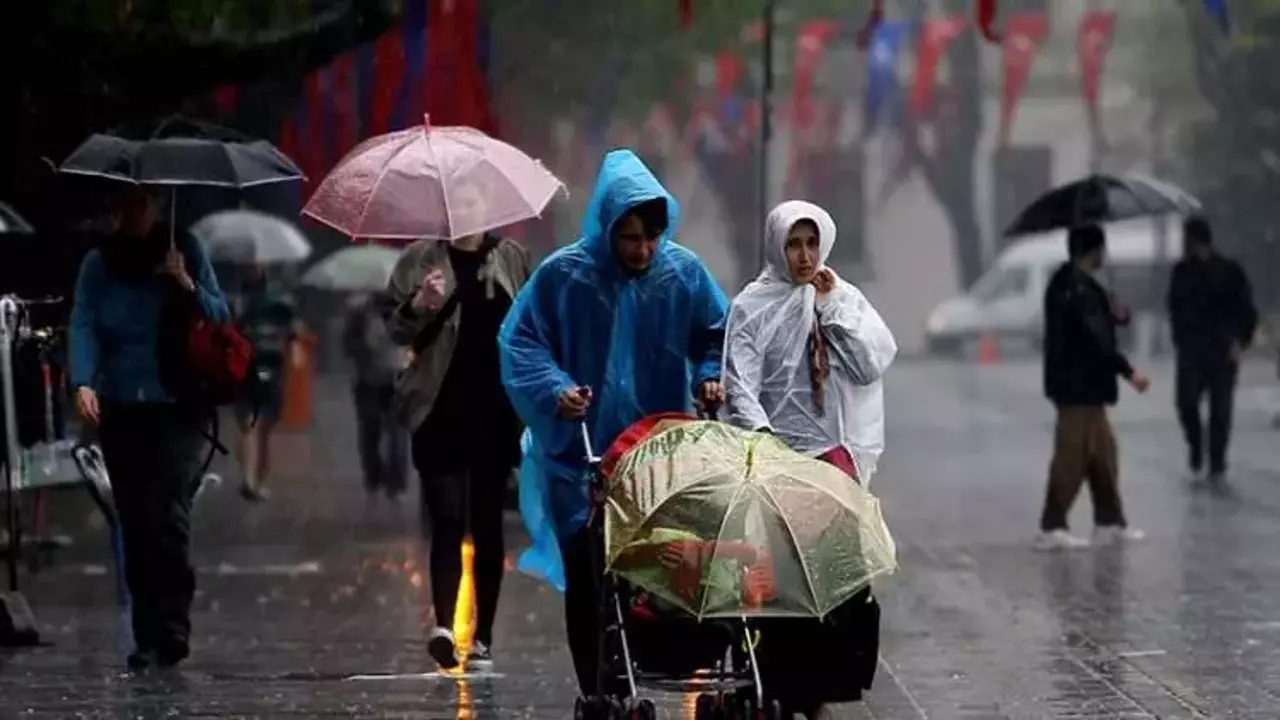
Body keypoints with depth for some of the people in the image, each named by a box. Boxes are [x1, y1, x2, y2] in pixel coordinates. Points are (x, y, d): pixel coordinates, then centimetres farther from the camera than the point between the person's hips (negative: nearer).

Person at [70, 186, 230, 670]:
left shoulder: (186, 254, 6)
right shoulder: (99, 264, 8)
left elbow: (221, 319, 6)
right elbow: (83, 325, -2)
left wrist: (187, 287, -12)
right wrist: (83, 381, -18)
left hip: (176, 410, -2)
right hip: (120, 411, 2)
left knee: (168, 514, -15)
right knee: (134, 523, 3)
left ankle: (172, 631, -13)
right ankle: (148, 638, 8)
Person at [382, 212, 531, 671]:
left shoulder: (510, 258, 10)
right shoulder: (421, 260, 4)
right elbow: (394, 328, 4)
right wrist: (421, 305, -16)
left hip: (495, 413, 2)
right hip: (441, 414, -2)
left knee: (488, 525, 6)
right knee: (447, 520, -12)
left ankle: (483, 638, 10)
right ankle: (443, 625, -21)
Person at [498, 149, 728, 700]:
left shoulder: (684, 272, -1)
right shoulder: (564, 275, -8)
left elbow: (718, 336, 11)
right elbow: (520, 342, -3)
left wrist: (711, 376, -9)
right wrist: (553, 390, -19)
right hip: (582, 455, -2)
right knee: (590, 582, -2)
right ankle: (600, 699, 5)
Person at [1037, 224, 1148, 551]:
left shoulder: (1067, 283, 14)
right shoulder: (1079, 288, -19)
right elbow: (1096, 339, -23)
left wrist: (1111, 314, 8)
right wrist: (1128, 371, -20)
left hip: (1081, 384, 11)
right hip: (1079, 386, -11)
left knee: (1103, 452, 15)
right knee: (1072, 457, -6)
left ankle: (1109, 521, 21)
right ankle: (1051, 528, -4)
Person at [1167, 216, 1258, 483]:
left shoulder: (1230, 271, -5)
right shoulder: (1182, 271, 4)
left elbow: (1246, 310, -2)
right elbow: (1175, 308, 14)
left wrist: (1240, 341, -12)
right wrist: (1179, 339, 8)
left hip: (1223, 351, -2)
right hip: (1191, 350, 2)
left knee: (1220, 409, -1)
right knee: (1186, 402, -8)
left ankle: (1217, 463, 7)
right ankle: (1195, 446, 18)